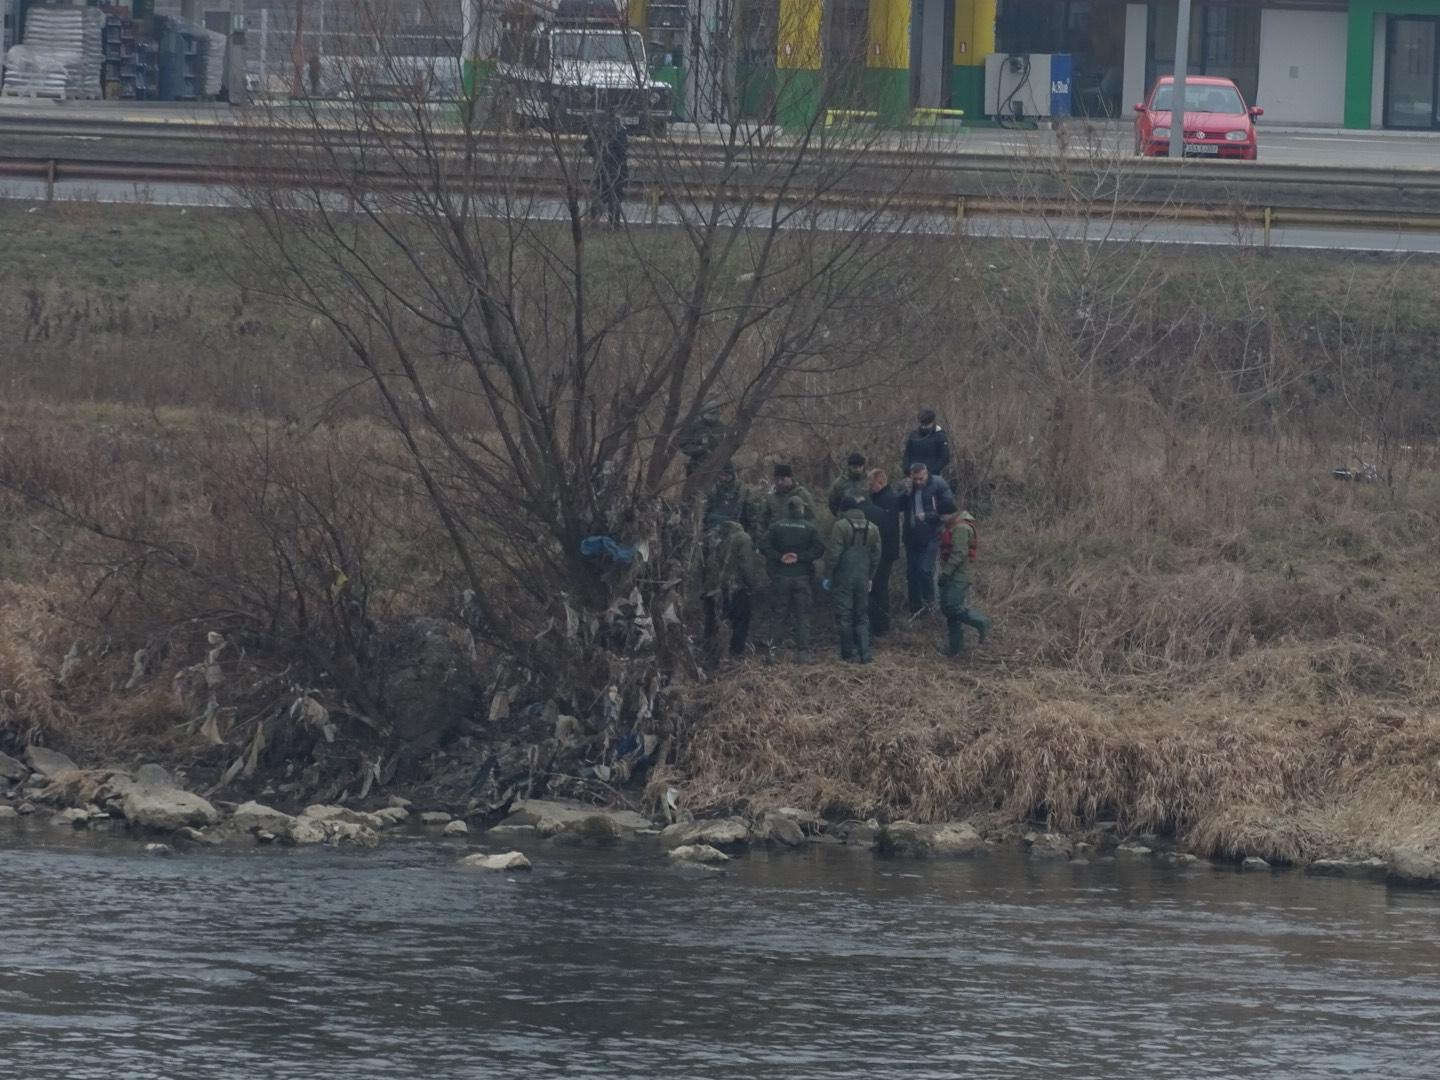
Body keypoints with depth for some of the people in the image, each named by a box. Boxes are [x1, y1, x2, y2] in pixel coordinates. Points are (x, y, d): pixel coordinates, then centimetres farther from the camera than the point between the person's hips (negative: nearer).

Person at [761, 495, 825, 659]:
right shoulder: (809, 528, -2)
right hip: (802, 576, 0)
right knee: (802, 614, 4)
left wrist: (779, 557, -8)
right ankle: (803, 650, 1)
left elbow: (764, 546, -9)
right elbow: (819, 548, -10)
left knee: (778, 613, 7)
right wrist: (800, 557, -10)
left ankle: (775, 647, 4)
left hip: (780, 576, 0)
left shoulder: (777, 527, 0)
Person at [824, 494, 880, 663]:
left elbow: (833, 554, -12)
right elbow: (876, 556, 12)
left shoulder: (840, 526, -10)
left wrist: (828, 575, -3)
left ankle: (849, 653, 0)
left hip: (843, 577, -5)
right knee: (862, 616, 10)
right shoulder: (872, 528, 7)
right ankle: (864, 653, 5)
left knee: (845, 615, 1)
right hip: (862, 578, 5)